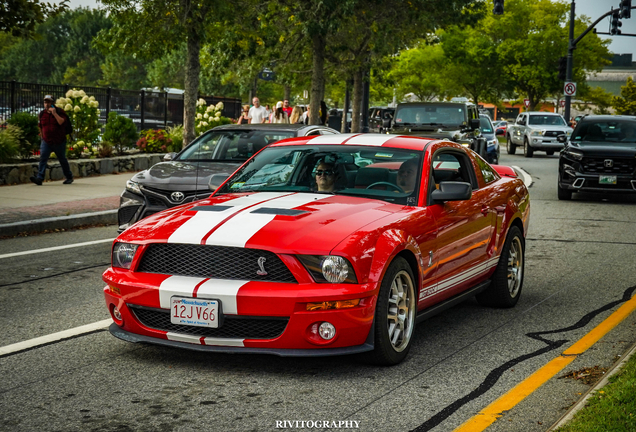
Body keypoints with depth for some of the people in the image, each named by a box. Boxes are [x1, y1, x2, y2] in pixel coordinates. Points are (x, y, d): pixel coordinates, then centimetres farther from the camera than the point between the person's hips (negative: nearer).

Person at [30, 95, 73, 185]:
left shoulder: (59, 111, -4)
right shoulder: (42, 114, 7)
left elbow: (61, 122, -21)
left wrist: (54, 113, -24)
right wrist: (42, 137, 20)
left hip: (59, 142, -3)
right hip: (46, 142, 3)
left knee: (63, 160, 9)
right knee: (43, 159, -14)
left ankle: (69, 177, 26)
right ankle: (39, 178, -22)